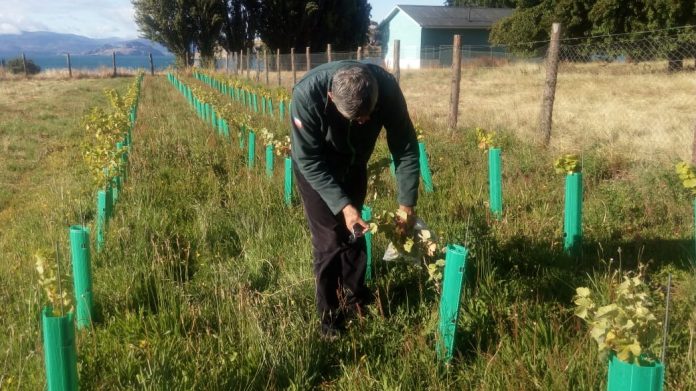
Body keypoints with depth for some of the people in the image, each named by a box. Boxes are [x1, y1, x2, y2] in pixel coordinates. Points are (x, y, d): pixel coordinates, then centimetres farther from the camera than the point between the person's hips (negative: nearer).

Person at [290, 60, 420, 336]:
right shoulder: (307, 95, -40)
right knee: (330, 240, -5)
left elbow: (406, 147, -19)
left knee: (355, 232, 12)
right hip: (315, 169, -3)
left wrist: (406, 205, -20)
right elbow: (310, 161, -29)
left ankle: (355, 298, 34)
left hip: (354, 164, 3)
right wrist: (343, 205, -35)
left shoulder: (387, 88, -32)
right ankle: (329, 314, 13)